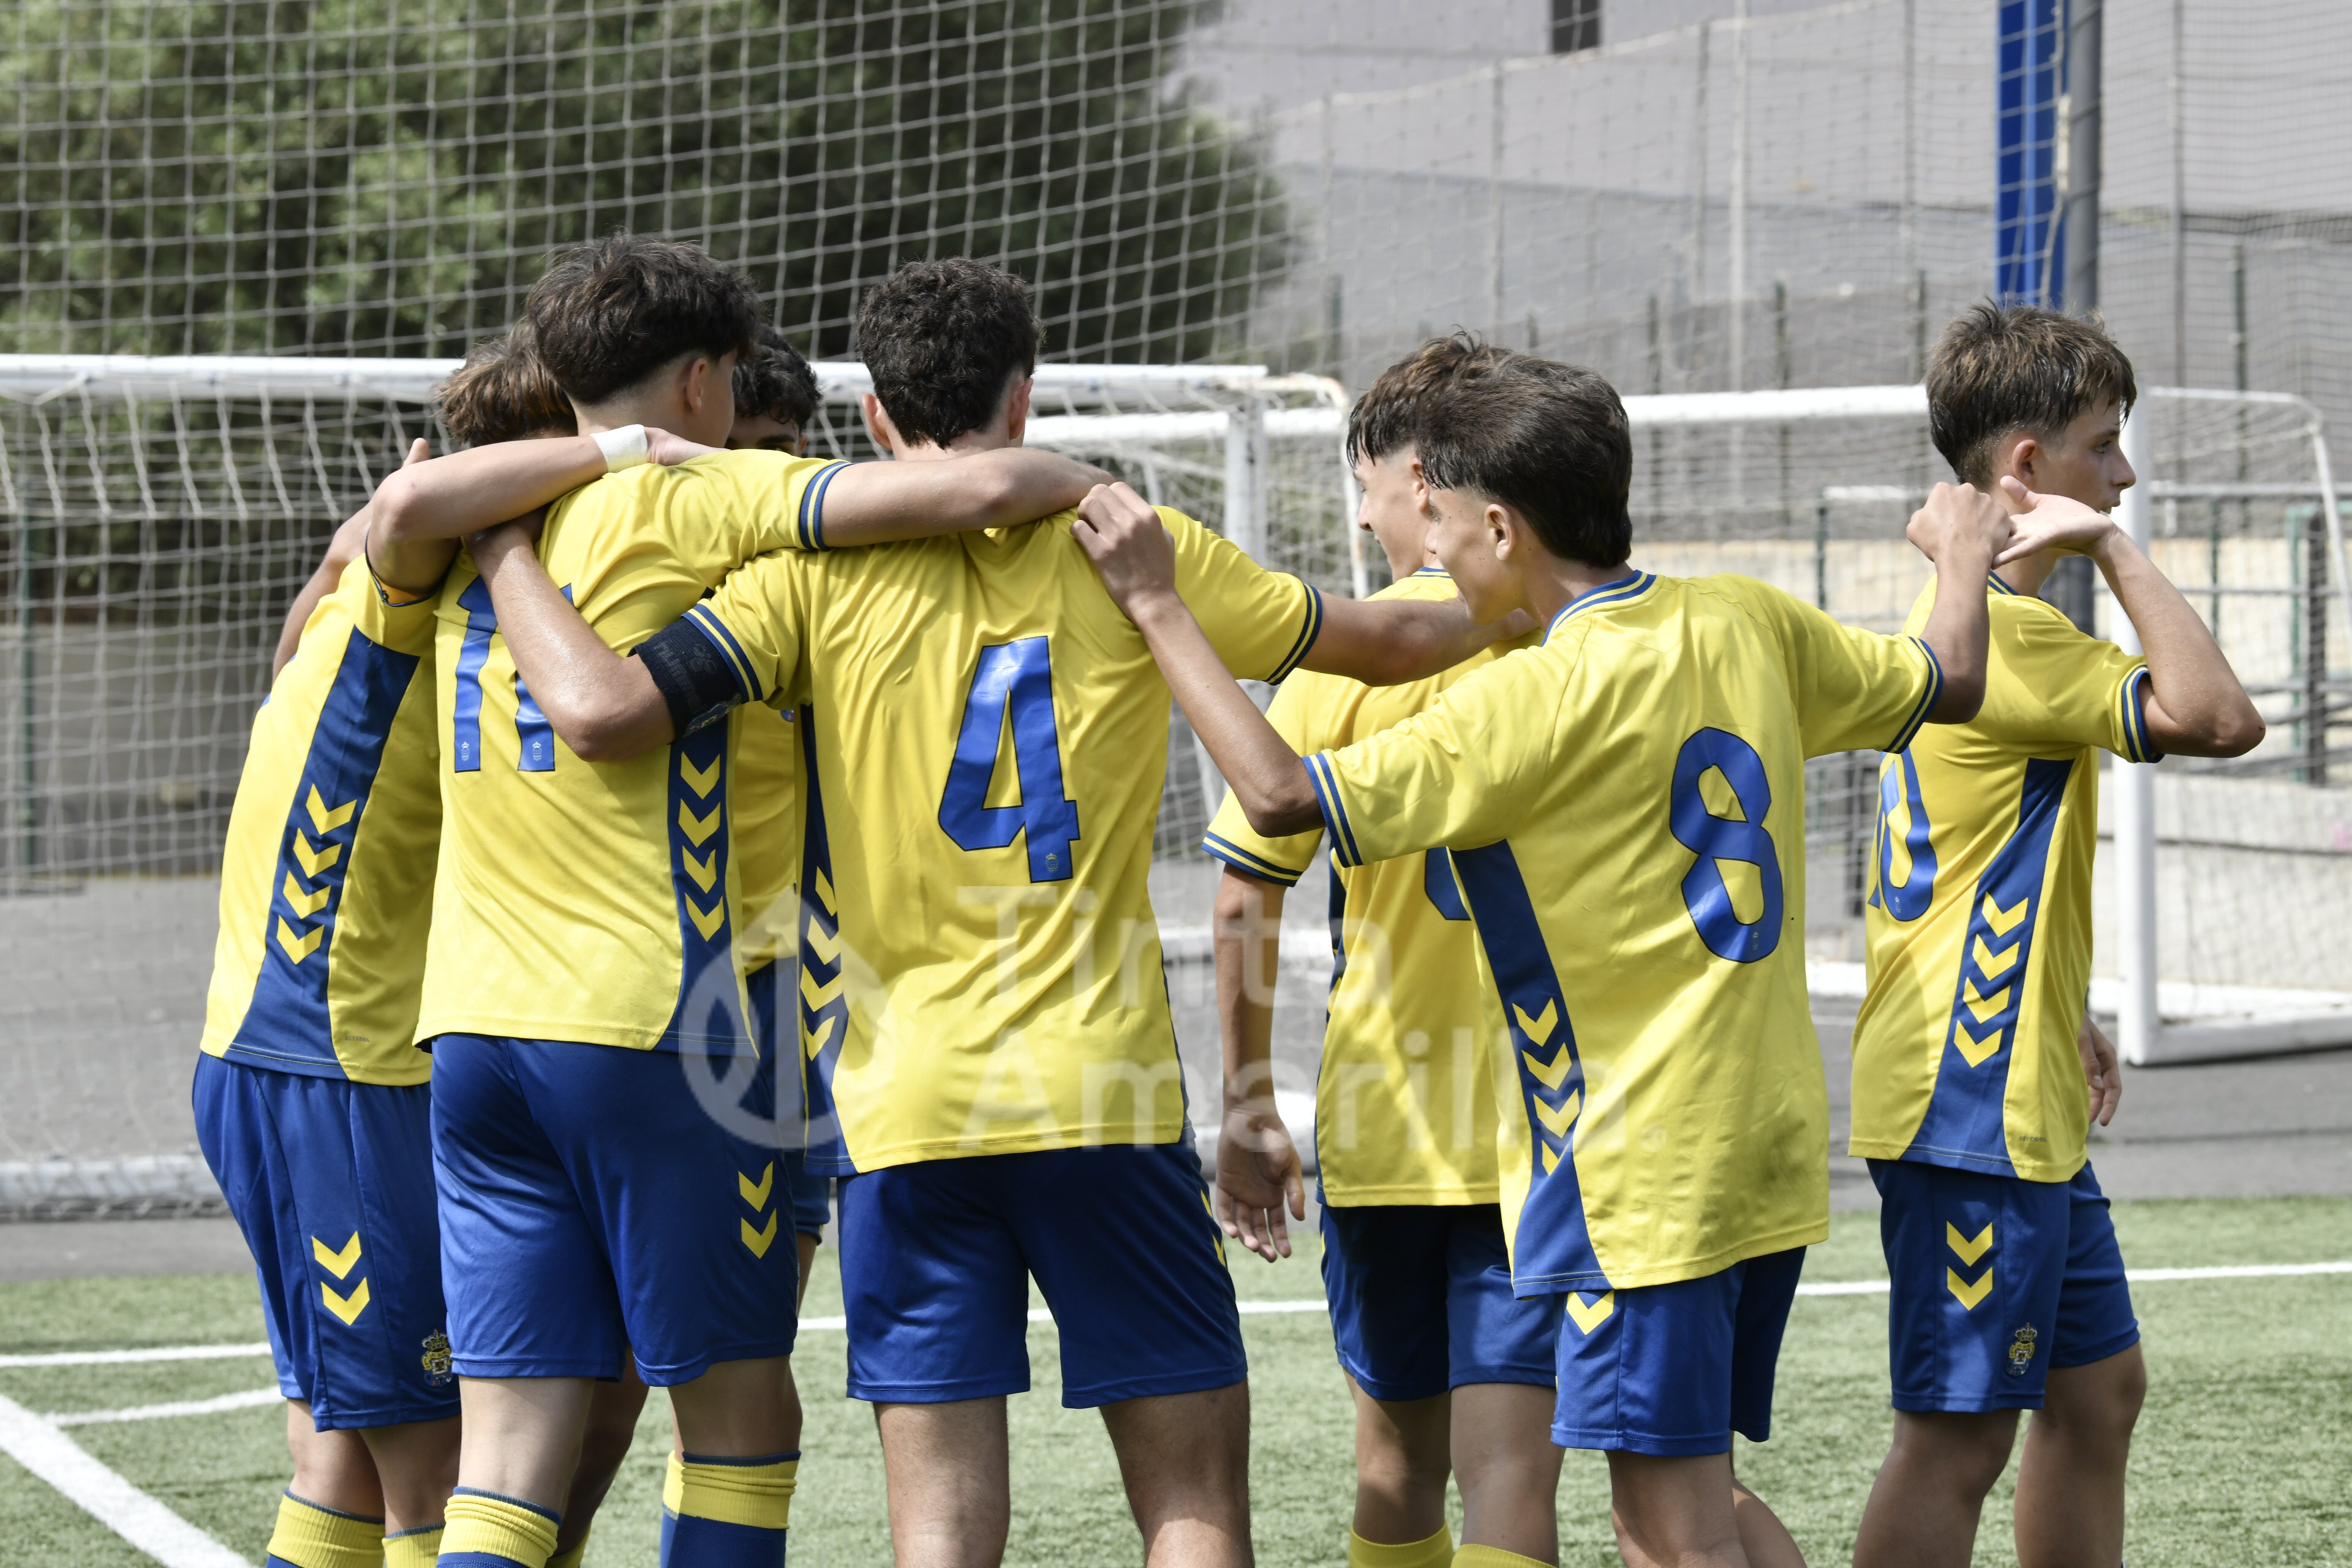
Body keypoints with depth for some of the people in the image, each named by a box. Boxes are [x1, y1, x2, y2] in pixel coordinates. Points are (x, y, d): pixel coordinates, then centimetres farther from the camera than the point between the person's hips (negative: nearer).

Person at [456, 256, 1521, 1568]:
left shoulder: (820, 572, 0)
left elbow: (602, 708, -14)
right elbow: (1391, 643, 17)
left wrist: (503, 549, 2)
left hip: (901, 1103, 0)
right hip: (1107, 1091, 0)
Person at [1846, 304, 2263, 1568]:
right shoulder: (2008, 632, -18)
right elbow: (2217, 717, -26)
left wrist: (2066, 1025, 22)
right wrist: (2114, 550, -20)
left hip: (2020, 1101, 11)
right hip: (1972, 1110, -11)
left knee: (2098, 1385, 17)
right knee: (1958, 1434, -9)